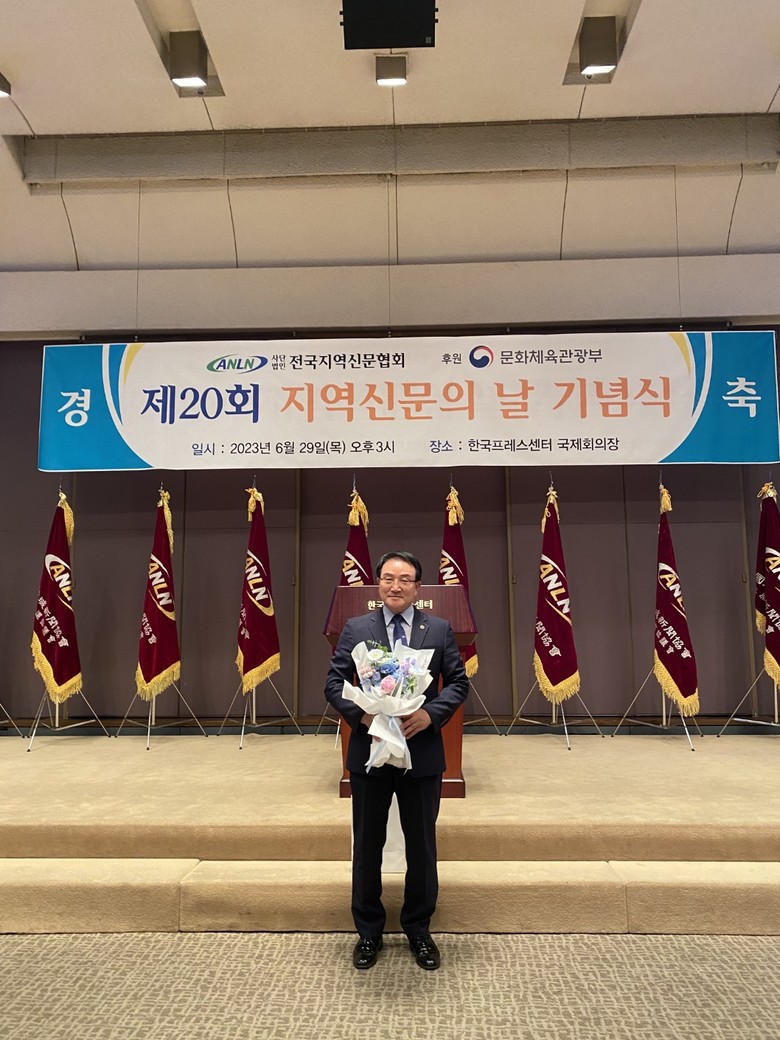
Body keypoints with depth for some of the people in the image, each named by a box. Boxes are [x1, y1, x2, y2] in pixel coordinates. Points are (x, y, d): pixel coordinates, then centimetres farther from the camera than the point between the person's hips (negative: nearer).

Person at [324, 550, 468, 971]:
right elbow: (334, 683, -1)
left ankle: (418, 930, 35)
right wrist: (361, 714, -18)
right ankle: (368, 930, 34)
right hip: (369, 751, 0)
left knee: (422, 845, 13)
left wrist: (430, 714, -16)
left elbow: (458, 682, 1)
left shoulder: (439, 629, 1)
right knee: (367, 845, 14)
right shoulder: (355, 629, 0)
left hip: (422, 753, 0)